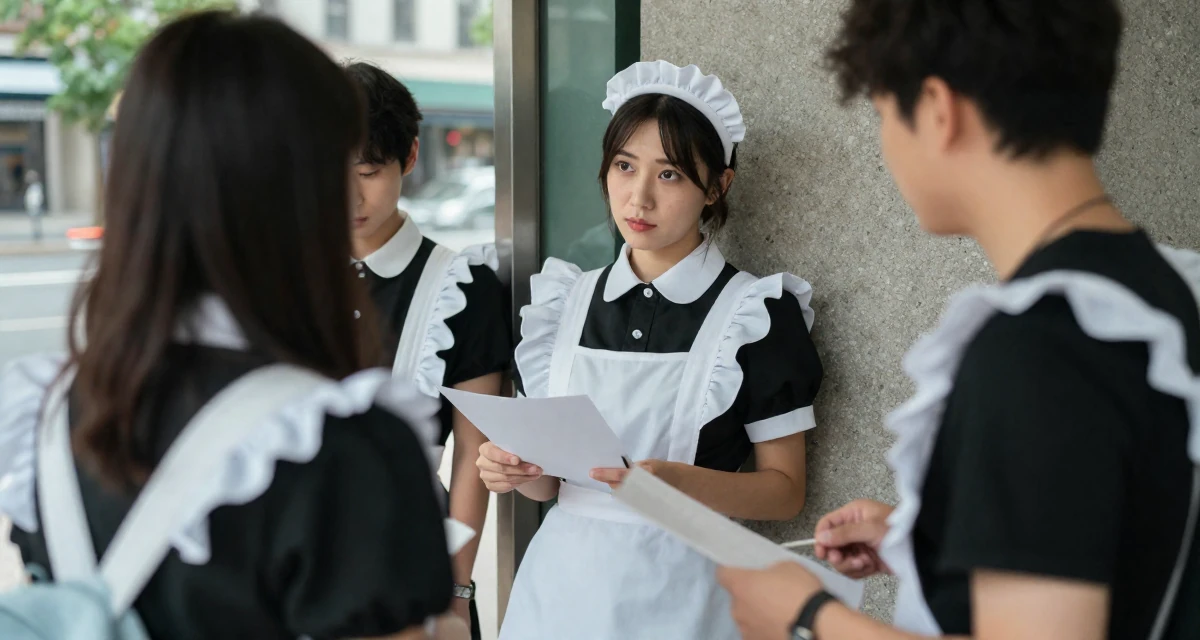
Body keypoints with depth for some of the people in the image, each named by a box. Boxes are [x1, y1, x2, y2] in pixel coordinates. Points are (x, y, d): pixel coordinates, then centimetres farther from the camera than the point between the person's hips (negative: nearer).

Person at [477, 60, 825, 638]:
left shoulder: (758, 313, -8)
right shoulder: (568, 302, 5)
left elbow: (784, 491, -6)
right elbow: (553, 478, 11)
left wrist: (682, 481, -23)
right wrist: (518, 471, -10)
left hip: (675, 586, -4)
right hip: (563, 574, 4)